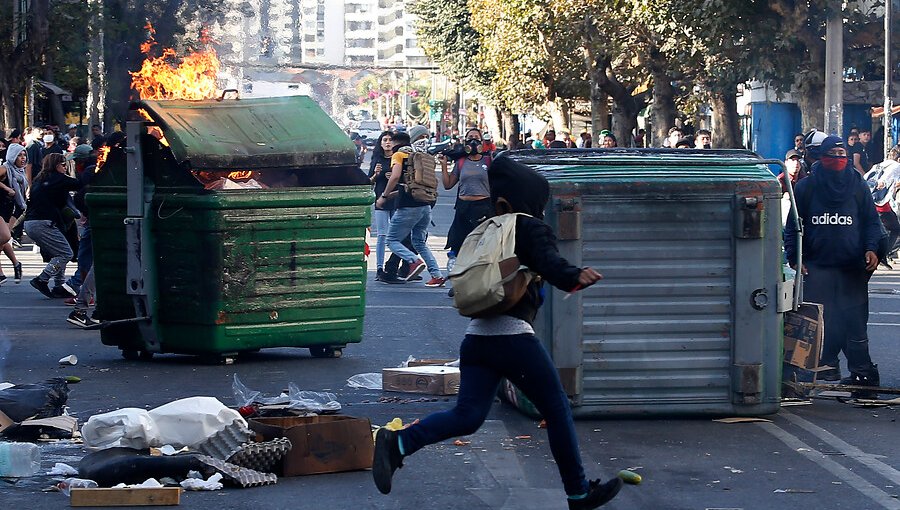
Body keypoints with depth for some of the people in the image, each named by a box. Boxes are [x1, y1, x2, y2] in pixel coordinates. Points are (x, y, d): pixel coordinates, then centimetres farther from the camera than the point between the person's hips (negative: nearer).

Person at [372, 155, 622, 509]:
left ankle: (397, 443, -18)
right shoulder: (532, 229, -1)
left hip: (477, 335, 7)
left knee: (467, 416, 1)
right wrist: (574, 277, -35)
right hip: (513, 336, -7)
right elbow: (549, 262, -20)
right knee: (557, 410, 6)